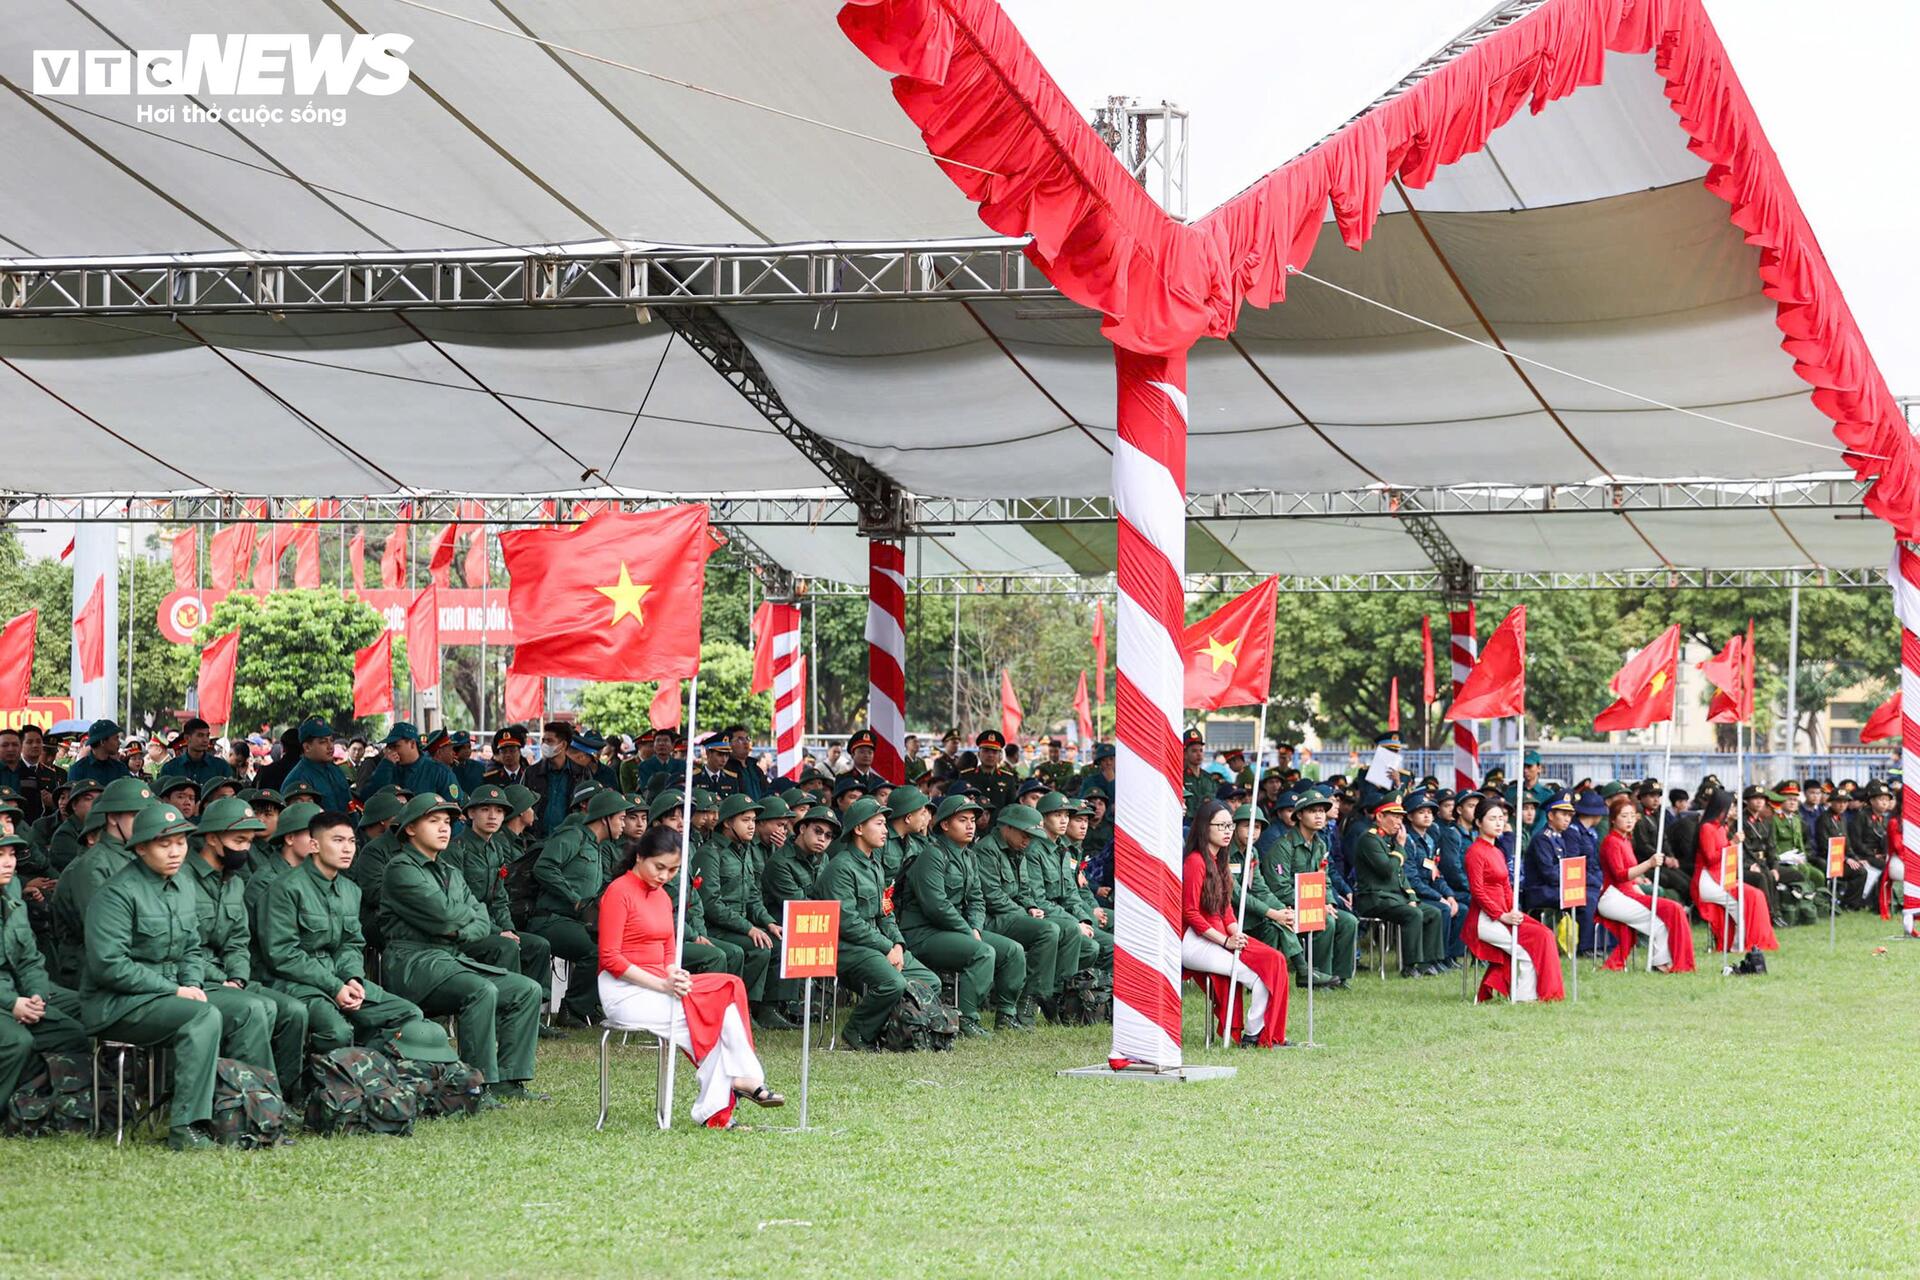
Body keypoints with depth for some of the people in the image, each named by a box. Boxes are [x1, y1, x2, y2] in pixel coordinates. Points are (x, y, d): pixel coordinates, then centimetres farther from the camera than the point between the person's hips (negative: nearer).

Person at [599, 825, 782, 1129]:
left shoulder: (662, 896, 19)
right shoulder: (619, 892, -8)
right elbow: (611, 959, -14)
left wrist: (675, 976, -7)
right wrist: (662, 984, -20)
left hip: (658, 986, 8)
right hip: (624, 992, -8)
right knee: (714, 1016, -20)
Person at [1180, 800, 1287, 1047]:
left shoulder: (1218, 861, 17)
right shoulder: (1195, 862, -12)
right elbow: (1190, 913, -15)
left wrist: (1236, 933, -3)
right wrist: (1225, 941, -16)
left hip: (1218, 936, 9)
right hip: (1195, 942, -9)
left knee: (1274, 959, -9)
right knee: (1260, 970, -18)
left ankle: (1268, 1034, -7)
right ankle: (1253, 1034, -7)